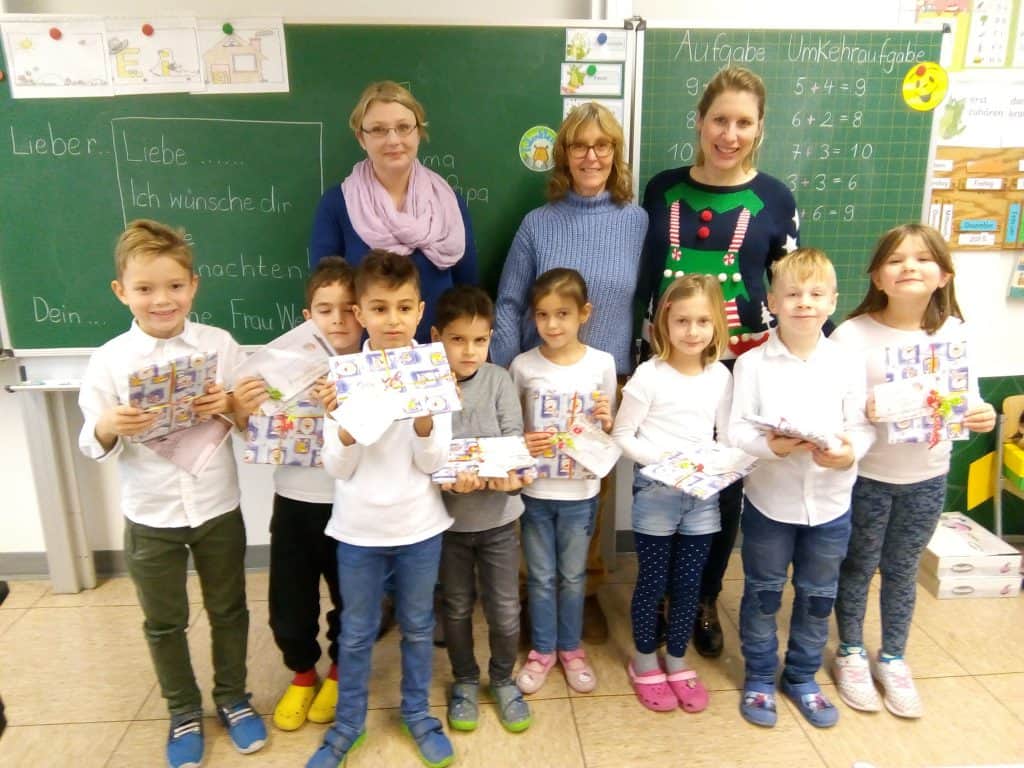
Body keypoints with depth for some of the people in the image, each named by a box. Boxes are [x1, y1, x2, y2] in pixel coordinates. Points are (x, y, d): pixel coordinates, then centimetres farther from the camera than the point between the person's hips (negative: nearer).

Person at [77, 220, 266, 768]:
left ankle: (232, 698, 40)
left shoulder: (220, 344, -7)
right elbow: (94, 447, -6)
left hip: (217, 508, 0)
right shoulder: (108, 360, -8)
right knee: (164, 623, 17)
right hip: (150, 517, 0)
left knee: (228, 610, 17)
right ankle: (183, 712, 39)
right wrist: (110, 426, -27)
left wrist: (229, 406, -23)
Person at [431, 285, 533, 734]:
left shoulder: (499, 380, -5)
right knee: (457, 607, 17)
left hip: (498, 515, 1)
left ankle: (503, 679, 36)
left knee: (505, 610, 11)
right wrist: (449, 480, -32)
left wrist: (507, 475, -29)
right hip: (448, 517, -1)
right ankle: (465, 681, 40)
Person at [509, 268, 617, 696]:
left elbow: (610, 433, 4)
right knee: (541, 577, 14)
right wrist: (521, 444, -20)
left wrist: (606, 422, -18)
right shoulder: (523, 366, -7)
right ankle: (542, 650, 34)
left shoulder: (602, 364, -5)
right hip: (534, 490, 0)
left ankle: (571, 648, 37)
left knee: (572, 576, 16)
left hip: (580, 491, 0)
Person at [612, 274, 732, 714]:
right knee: (653, 582, 10)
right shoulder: (649, 375, -11)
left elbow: (728, 438, 7)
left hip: (703, 497, 4)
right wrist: (660, 460, -22)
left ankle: (677, 660, 34)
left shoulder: (721, 376, 2)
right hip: (655, 495, -3)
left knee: (689, 584, 14)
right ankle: (644, 662, 31)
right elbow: (621, 436, -9)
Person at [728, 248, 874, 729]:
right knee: (763, 594, 14)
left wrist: (849, 452, -23)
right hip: (769, 501, -2)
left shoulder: (848, 364, -2)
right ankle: (759, 678, 34)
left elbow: (863, 427, -3)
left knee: (817, 597, 17)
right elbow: (734, 429, -11)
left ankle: (802, 677, 39)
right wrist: (768, 445, -29)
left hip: (830, 503, 2)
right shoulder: (752, 364, -8)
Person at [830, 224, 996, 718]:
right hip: (867, 477, -3)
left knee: (902, 570, 18)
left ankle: (892, 659, 38)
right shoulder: (852, 335, -15)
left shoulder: (954, 333, -4)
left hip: (928, 478, 3)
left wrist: (982, 417, -22)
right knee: (858, 567, 13)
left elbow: (968, 405, 0)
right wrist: (862, 411, -35)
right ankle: (851, 654, 35)